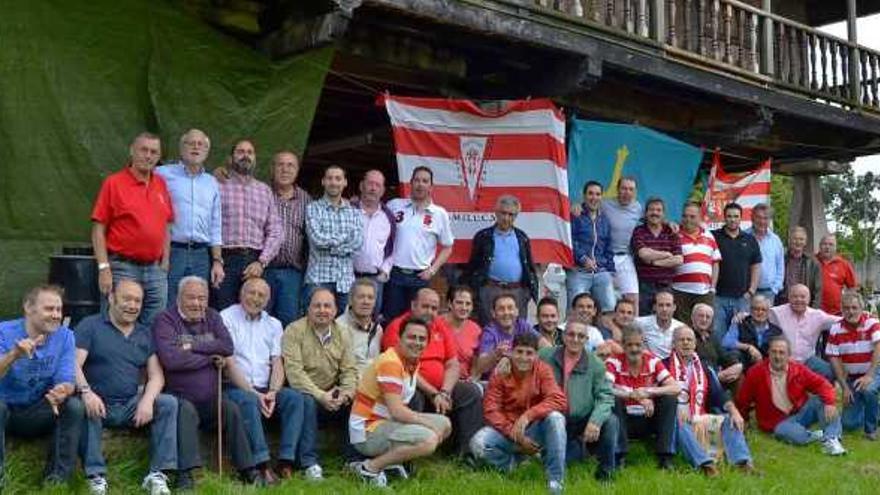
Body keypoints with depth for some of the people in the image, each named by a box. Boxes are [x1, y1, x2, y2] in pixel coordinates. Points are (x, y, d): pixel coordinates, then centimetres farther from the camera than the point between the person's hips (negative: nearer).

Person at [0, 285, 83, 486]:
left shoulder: (65, 336, -6)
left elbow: (66, 381, -13)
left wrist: (62, 392, -38)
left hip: (40, 415, 3)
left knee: (75, 405, -24)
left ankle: (58, 475, -10)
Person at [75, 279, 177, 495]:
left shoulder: (145, 334, 16)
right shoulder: (90, 326, 4)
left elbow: (156, 375, 8)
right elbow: (75, 364, -10)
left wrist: (147, 400, -13)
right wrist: (86, 392, -29)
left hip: (131, 405, 4)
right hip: (98, 404, -4)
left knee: (169, 403, -18)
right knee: (85, 409, -35)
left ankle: (157, 474, -20)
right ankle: (96, 475, -27)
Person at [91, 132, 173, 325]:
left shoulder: (161, 184, 12)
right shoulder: (114, 183, -3)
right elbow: (98, 229, -5)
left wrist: (165, 263, 10)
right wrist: (104, 268, -12)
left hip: (155, 271, 5)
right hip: (122, 268, -5)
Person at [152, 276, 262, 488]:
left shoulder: (212, 317, 13)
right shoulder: (166, 320, -3)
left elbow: (227, 346, -6)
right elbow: (170, 359, -20)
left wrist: (192, 346, -14)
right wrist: (209, 358, -10)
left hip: (211, 398, 4)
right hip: (180, 397, -4)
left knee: (232, 410, -19)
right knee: (185, 410, -33)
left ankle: (247, 468, -11)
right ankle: (185, 473, -33)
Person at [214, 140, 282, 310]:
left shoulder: (265, 190, 18)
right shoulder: (219, 185, 6)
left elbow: (274, 232, 13)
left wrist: (261, 262, 0)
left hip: (255, 262, 3)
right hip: (225, 260, -3)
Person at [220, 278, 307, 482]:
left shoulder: (273, 324, 17)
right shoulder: (226, 318, 1)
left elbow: (277, 364, 9)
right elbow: (229, 363, -8)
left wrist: (272, 393, -11)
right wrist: (254, 393, -16)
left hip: (264, 390, 5)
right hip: (234, 388, -4)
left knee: (295, 398, -22)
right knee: (248, 400, -36)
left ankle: (286, 461, -26)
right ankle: (261, 464, -36)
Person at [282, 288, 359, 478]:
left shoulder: (342, 333, 7)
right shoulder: (294, 331, -9)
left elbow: (349, 369, 4)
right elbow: (294, 371, -18)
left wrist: (346, 393, -18)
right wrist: (321, 396, -25)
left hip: (331, 396, 4)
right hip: (304, 392, -4)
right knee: (307, 401, -35)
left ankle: (354, 459, -5)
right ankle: (310, 463, -25)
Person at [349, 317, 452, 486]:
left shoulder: (413, 361, 8)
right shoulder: (390, 362, -21)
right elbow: (396, 411, -26)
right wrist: (429, 424, -14)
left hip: (387, 421, 10)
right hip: (367, 430, -10)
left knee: (444, 424, 12)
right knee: (428, 439, -28)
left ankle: (392, 459, 6)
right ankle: (370, 468, -15)